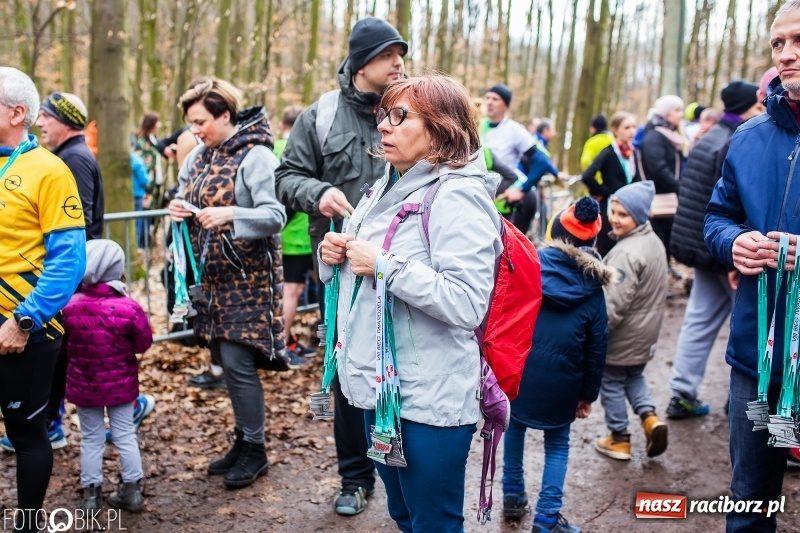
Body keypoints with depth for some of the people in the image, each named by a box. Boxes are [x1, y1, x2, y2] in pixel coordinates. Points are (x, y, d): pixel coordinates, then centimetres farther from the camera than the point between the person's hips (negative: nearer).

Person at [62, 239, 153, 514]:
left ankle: (91, 494, 21)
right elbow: (144, 344, -7)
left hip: (84, 386, 1)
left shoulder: (70, 307, -15)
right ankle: (132, 491, 20)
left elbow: (62, 346, -1)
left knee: (91, 439, 13)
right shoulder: (129, 307, -19)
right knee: (125, 436, 12)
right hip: (121, 384, -1)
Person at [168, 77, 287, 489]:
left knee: (237, 362, -7)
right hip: (213, 275, 7)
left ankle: (254, 451, 9)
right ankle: (244, 441, 25)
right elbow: (186, 194, 19)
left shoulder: (256, 156, -12)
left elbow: (276, 216, -18)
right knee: (227, 360, 11)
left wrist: (231, 215, -32)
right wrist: (179, 208, -4)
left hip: (247, 277, -7)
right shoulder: (200, 155, 10)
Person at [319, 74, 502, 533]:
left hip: (430, 400, -9)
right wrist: (337, 254, 1)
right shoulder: (388, 187, 10)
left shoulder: (458, 197, -17)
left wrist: (384, 265, -25)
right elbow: (362, 269, 23)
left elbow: (467, 304, -27)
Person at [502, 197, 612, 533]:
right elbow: (596, 346, 2)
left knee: (515, 425, 26)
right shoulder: (592, 284, 0)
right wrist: (589, 393, 10)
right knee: (557, 443, 17)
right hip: (561, 380, 0)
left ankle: (513, 496, 30)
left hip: (518, 370, 1)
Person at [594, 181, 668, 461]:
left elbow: (614, 303, -28)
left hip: (622, 337, -9)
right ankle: (649, 416, 12)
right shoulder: (653, 241, 2)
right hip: (646, 333, 9)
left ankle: (619, 439, 21)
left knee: (611, 382, 10)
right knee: (634, 376, 27)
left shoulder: (626, 253, -27)